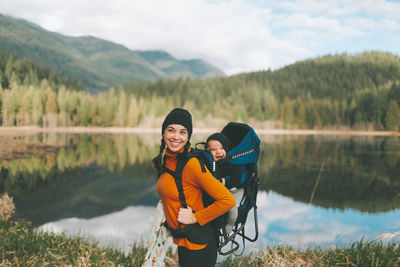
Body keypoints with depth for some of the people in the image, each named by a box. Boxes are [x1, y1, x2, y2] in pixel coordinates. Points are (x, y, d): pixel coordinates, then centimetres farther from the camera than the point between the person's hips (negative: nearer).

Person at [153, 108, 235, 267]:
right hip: (181, 242, 8)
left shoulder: (192, 164, -23)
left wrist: (195, 218, -20)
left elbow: (227, 200, -26)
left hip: (198, 246, -8)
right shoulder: (166, 160, 2)